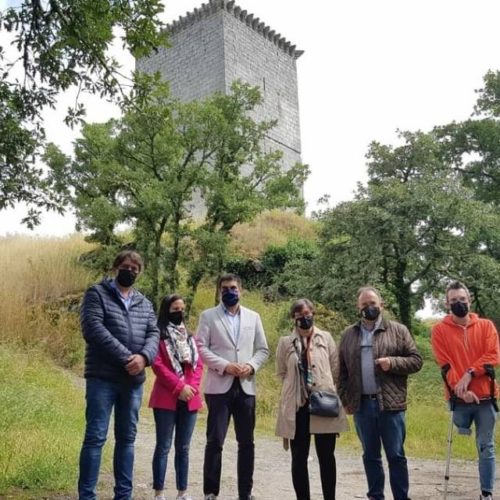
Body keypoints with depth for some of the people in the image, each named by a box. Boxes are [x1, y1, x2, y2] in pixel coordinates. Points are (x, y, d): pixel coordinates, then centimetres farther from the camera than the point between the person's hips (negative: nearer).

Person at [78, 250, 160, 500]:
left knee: (127, 438, 11)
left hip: (134, 380, 5)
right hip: (102, 378, -5)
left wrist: (144, 356, -16)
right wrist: (126, 358, -19)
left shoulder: (144, 303, 15)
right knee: (95, 437, -3)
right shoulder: (97, 294, -1)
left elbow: (153, 334, 6)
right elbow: (93, 329, -14)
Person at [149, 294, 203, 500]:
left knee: (183, 447, 10)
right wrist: (179, 387, -15)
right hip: (166, 398, -5)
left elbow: (198, 364, 11)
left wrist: (192, 387, -6)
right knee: (163, 446, -1)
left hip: (190, 399, 5)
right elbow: (157, 365, -11)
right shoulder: (159, 335, -3)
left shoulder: (189, 336, 16)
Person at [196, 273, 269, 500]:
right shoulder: (208, 316, 5)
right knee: (215, 441, -1)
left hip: (246, 387, 3)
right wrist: (225, 365, -15)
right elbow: (201, 347, -4)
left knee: (246, 442, 8)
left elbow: (263, 349, 11)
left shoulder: (253, 317, 13)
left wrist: (251, 366, -8)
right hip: (219, 386, -3)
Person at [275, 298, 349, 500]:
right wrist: (296, 385, 4)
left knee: (327, 457, 6)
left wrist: (324, 387, 3)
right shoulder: (285, 342, 3)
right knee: (299, 458, 7)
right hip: (297, 406, 0)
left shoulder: (326, 338, 4)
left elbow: (335, 369, 6)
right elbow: (281, 373, 10)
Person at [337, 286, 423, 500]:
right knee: (370, 456, 13)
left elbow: (416, 360, 2)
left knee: (396, 456, 4)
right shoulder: (348, 335, 10)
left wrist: (392, 362, -14)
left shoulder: (398, 330, 3)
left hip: (390, 403, -2)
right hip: (362, 404, 3)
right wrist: (345, 399, 5)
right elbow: (342, 371, 12)